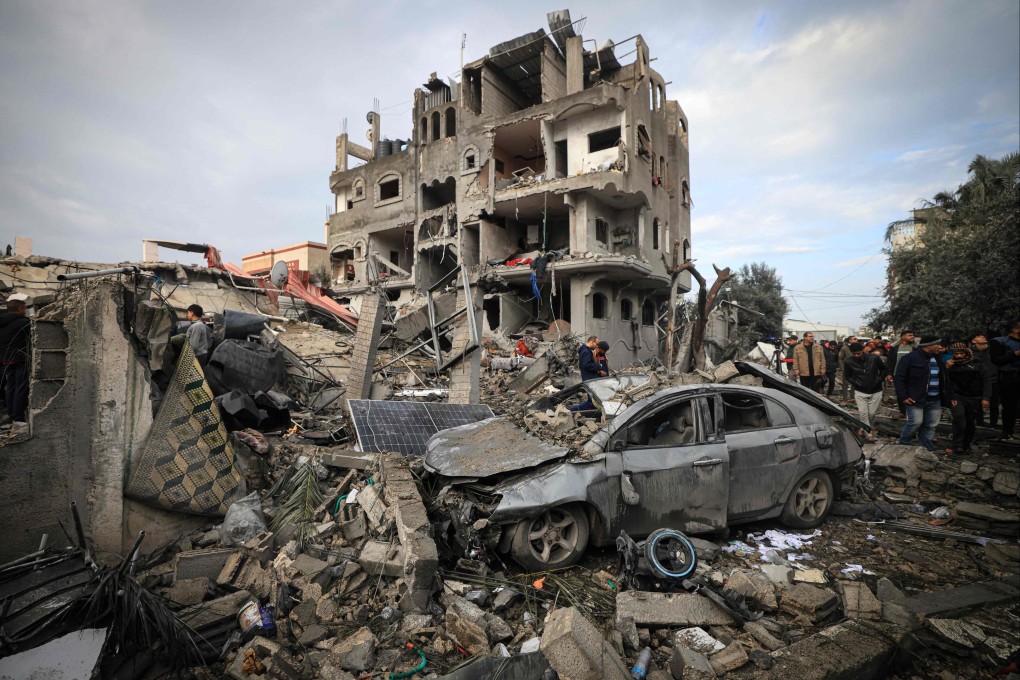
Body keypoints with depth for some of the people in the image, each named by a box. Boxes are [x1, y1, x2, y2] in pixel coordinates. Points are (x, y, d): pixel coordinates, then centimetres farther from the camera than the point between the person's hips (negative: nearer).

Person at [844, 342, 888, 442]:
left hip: (876, 391, 0)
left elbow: (884, 369, 5)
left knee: (872, 413, 8)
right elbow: (847, 376, 4)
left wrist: (879, 380, -4)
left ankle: (867, 428, 33)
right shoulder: (849, 362, -12)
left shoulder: (874, 358, -12)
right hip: (860, 392, 0)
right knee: (863, 413, -5)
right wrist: (856, 383, -8)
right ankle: (869, 434, 5)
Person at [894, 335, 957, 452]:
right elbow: (899, 378, -10)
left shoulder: (937, 360, 14)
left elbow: (944, 380, 22)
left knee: (930, 426, 8)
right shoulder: (910, 358, -9)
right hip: (915, 399, -7)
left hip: (934, 400, 7)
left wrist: (950, 396, 17)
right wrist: (903, 396, -17)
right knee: (916, 422, -13)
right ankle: (903, 444, 6)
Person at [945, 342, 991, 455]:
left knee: (970, 423, 8)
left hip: (975, 398, 1)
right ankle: (957, 447, -22)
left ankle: (966, 447, 25)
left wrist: (986, 398, -6)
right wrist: (947, 369, -14)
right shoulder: (951, 365, 3)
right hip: (958, 397, -1)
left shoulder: (976, 365, 2)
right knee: (958, 416, -25)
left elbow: (986, 380, 1)